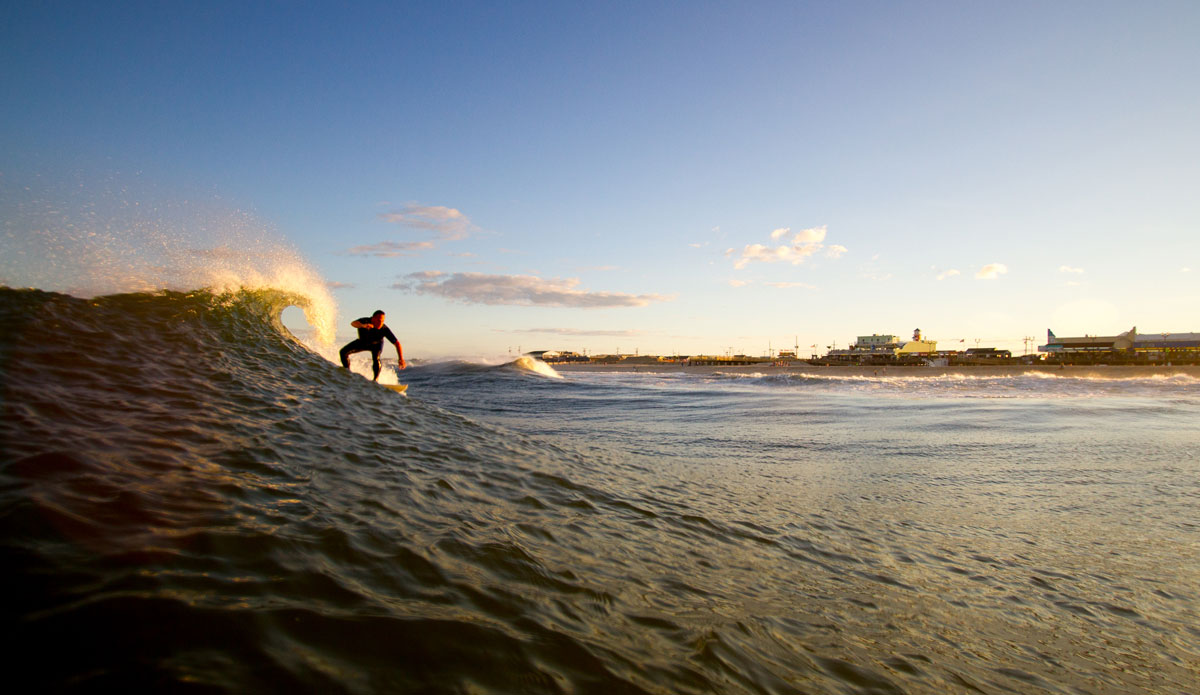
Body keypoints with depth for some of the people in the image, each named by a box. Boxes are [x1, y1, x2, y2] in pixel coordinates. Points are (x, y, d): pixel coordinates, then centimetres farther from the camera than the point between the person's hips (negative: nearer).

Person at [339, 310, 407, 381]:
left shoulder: (385, 329, -34)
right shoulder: (365, 321, -34)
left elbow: (397, 343, -30)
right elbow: (353, 323, -55)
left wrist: (401, 359, -40)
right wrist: (363, 325, -78)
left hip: (376, 345, -2)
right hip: (362, 342, 2)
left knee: (376, 358, -31)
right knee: (343, 352, -9)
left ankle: (376, 380, -18)